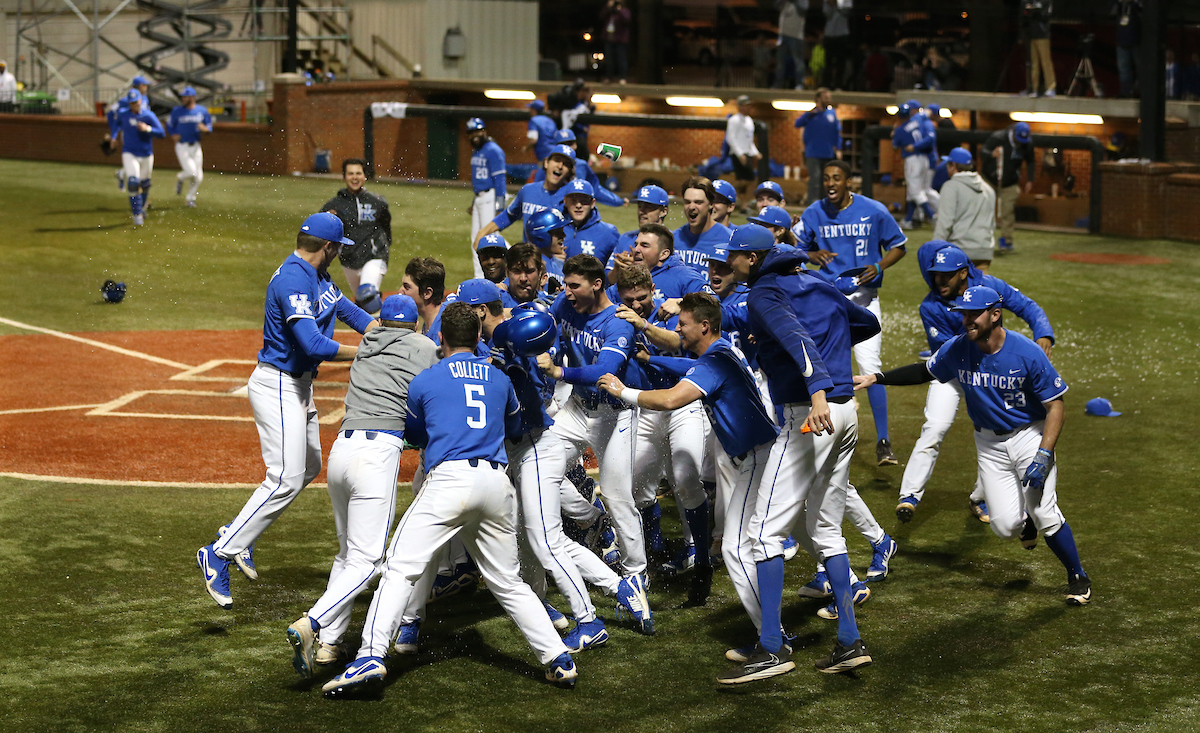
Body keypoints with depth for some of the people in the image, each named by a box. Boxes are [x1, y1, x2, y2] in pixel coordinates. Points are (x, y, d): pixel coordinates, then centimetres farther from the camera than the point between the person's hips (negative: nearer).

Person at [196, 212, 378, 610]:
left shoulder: (317, 276, 10)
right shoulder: (293, 281, -23)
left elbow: (349, 311, 16)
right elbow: (315, 346, -32)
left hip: (299, 386, 11)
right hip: (278, 386, -11)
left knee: (308, 469, 20)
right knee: (286, 479, -15)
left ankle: (239, 534, 24)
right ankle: (219, 553, -11)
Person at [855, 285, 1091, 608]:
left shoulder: (1028, 354, -22)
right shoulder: (957, 349, -11)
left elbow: (1055, 406, -16)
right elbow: (925, 371, 9)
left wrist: (1043, 457, -25)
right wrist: (875, 378, 1)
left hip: (1030, 435, -3)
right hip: (989, 443, 3)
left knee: (1044, 513, -16)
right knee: (1005, 526, -6)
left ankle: (1077, 577, 8)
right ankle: (1024, 519, 33)